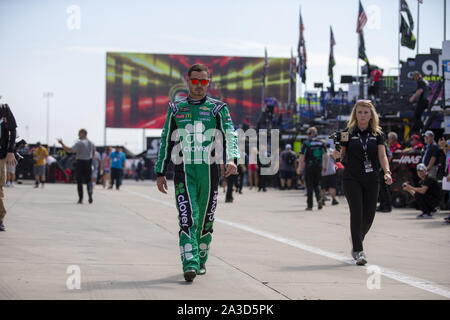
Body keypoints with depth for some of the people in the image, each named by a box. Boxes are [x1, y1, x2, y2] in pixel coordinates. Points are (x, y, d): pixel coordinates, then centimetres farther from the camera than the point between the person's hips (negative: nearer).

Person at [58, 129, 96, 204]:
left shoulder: (79, 143, -13)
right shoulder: (91, 143, 9)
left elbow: (69, 150, -19)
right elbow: (93, 154, 18)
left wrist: (62, 143, -14)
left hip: (80, 163, -5)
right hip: (88, 163, 5)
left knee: (79, 181, 4)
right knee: (88, 180, 10)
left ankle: (80, 199, 3)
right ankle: (90, 192, -18)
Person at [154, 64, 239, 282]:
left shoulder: (218, 108, 7)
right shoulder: (175, 109, 12)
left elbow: (230, 135, -6)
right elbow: (166, 141, 16)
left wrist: (231, 159, -25)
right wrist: (160, 172, 11)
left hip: (209, 171, 0)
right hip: (184, 171, 0)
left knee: (205, 219, 9)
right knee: (187, 217, -14)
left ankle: (201, 260, 27)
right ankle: (189, 265, -22)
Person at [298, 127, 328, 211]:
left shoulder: (306, 143, -4)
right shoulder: (321, 143, 6)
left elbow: (302, 157, -7)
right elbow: (326, 156, 3)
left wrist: (300, 168, -1)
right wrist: (325, 166, 10)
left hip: (309, 167, -3)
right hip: (318, 167, 3)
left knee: (309, 186, 3)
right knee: (316, 185, 16)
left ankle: (310, 205, 3)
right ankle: (319, 199, -9)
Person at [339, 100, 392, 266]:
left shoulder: (378, 134, 7)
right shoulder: (348, 132, 4)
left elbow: (382, 156, -4)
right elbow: (341, 155, 12)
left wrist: (387, 172, -17)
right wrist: (336, 153, -7)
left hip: (372, 180, 2)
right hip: (352, 179, -2)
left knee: (369, 215, 5)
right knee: (356, 213, -12)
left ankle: (356, 240, 33)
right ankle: (358, 252, -8)